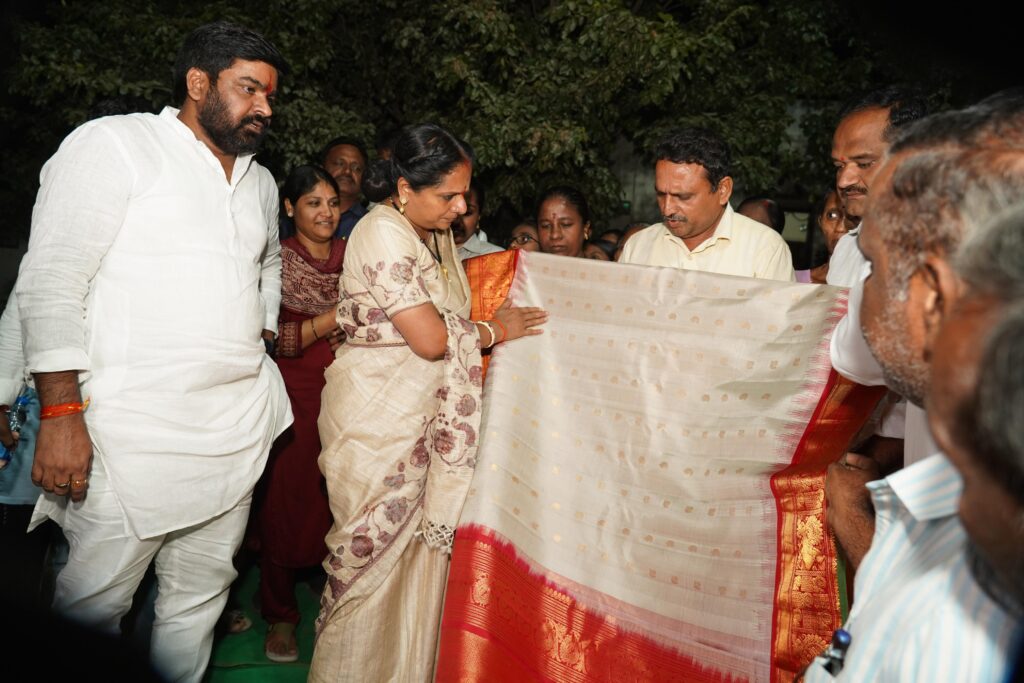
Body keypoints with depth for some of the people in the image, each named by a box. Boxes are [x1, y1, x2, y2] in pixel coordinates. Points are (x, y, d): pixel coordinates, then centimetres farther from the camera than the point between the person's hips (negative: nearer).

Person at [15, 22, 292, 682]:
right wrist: (61, 413, -15)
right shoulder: (114, 143, -3)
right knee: (95, 602, 0)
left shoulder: (261, 181, 17)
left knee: (201, 594, 13)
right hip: (133, 430, -6)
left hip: (238, 427, 6)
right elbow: (51, 280, -9)